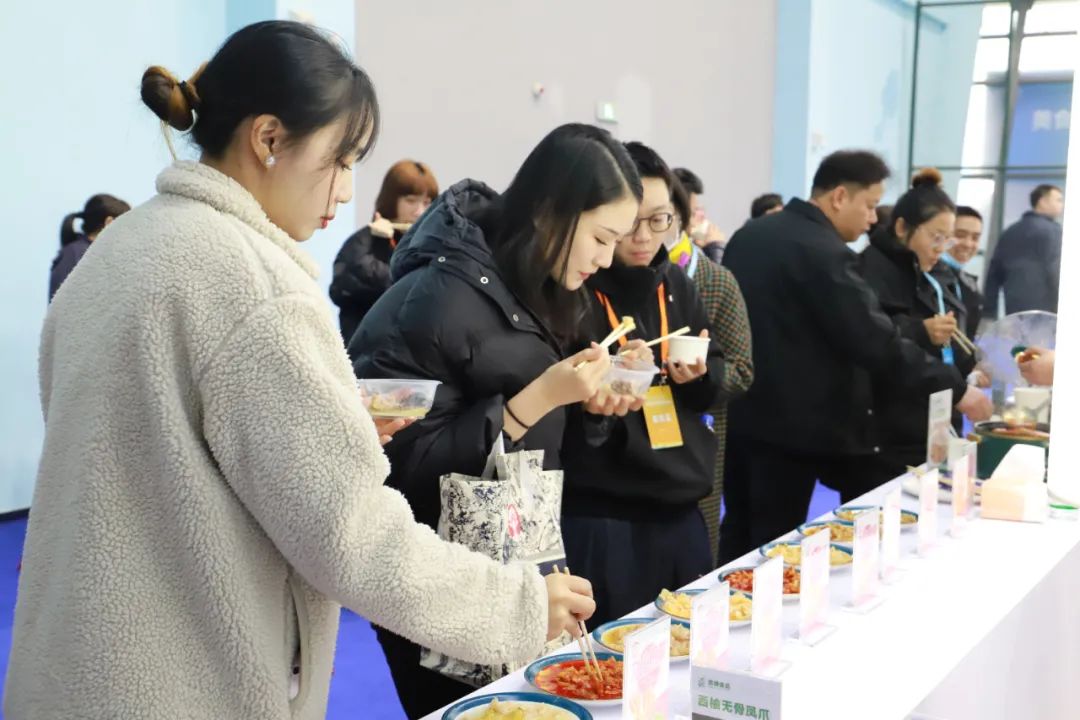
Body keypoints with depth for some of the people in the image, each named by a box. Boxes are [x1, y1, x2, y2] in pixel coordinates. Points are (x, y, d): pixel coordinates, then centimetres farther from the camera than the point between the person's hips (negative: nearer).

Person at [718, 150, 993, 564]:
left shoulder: (749, 235, 9)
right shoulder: (823, 253, -18)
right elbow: (876, 341, -21)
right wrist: (954, 389, -13)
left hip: (739, 412, 9)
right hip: (788, 424, -8)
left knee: (739, 538, 15)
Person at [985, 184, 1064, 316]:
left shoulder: (1009, 232, 19)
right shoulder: (1053, 230, -3)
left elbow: (994, 275, 17)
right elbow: (1056, 273, -13)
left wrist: (990, 315, 18)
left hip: (1014, 313, 7)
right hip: (1042, 312, -7)